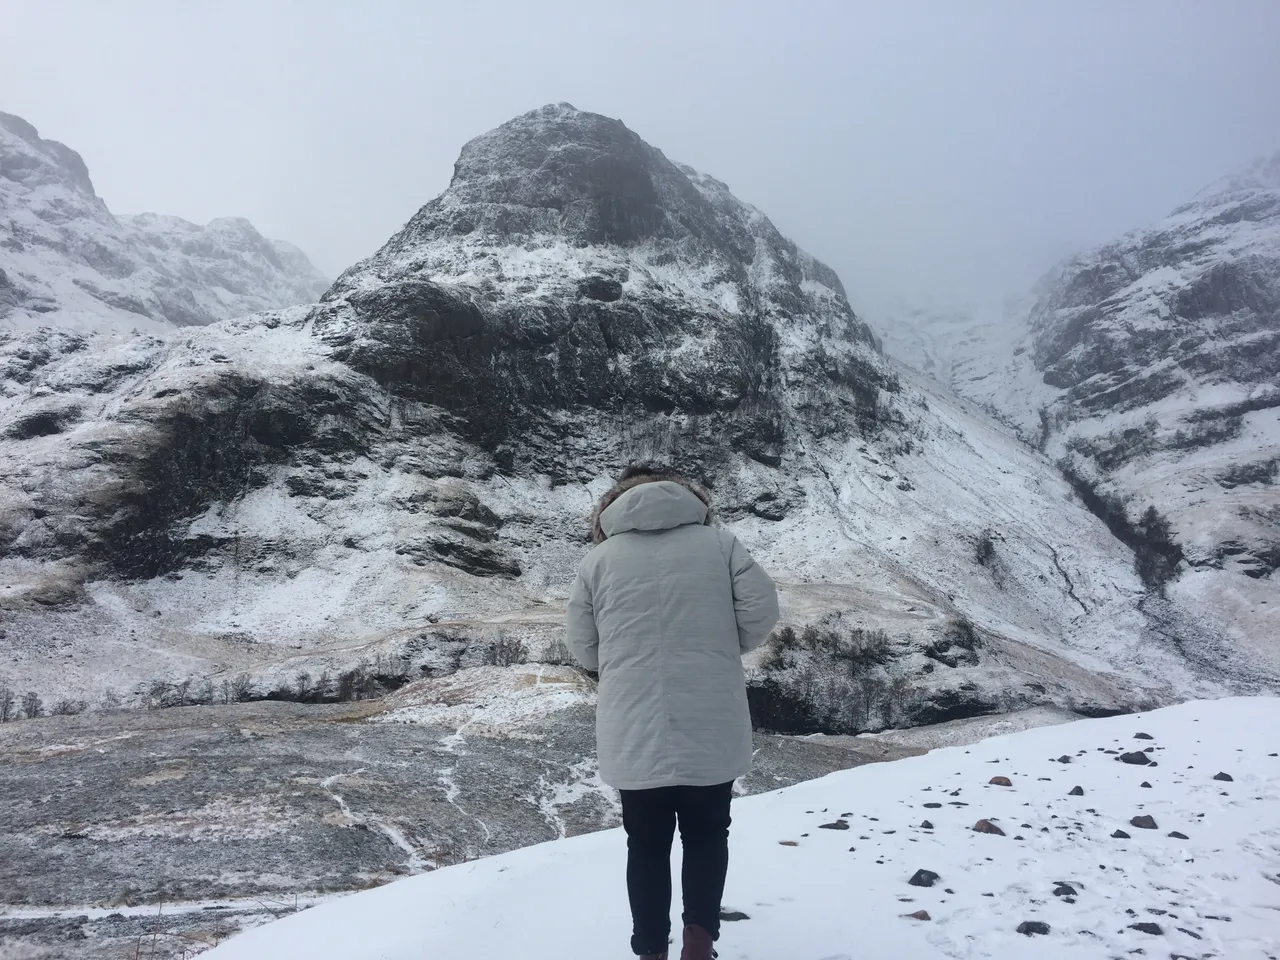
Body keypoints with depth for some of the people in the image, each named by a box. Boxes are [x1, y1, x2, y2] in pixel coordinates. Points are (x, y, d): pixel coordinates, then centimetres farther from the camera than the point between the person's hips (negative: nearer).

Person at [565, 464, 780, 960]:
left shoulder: (598, 558, 3)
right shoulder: (718, 541, 1)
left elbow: (584, 650, 5)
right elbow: (761, 612, -3)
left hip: (633, 733, 1)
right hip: (712, 727, 0)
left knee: (647, 843, 16)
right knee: (707, 834, 19)